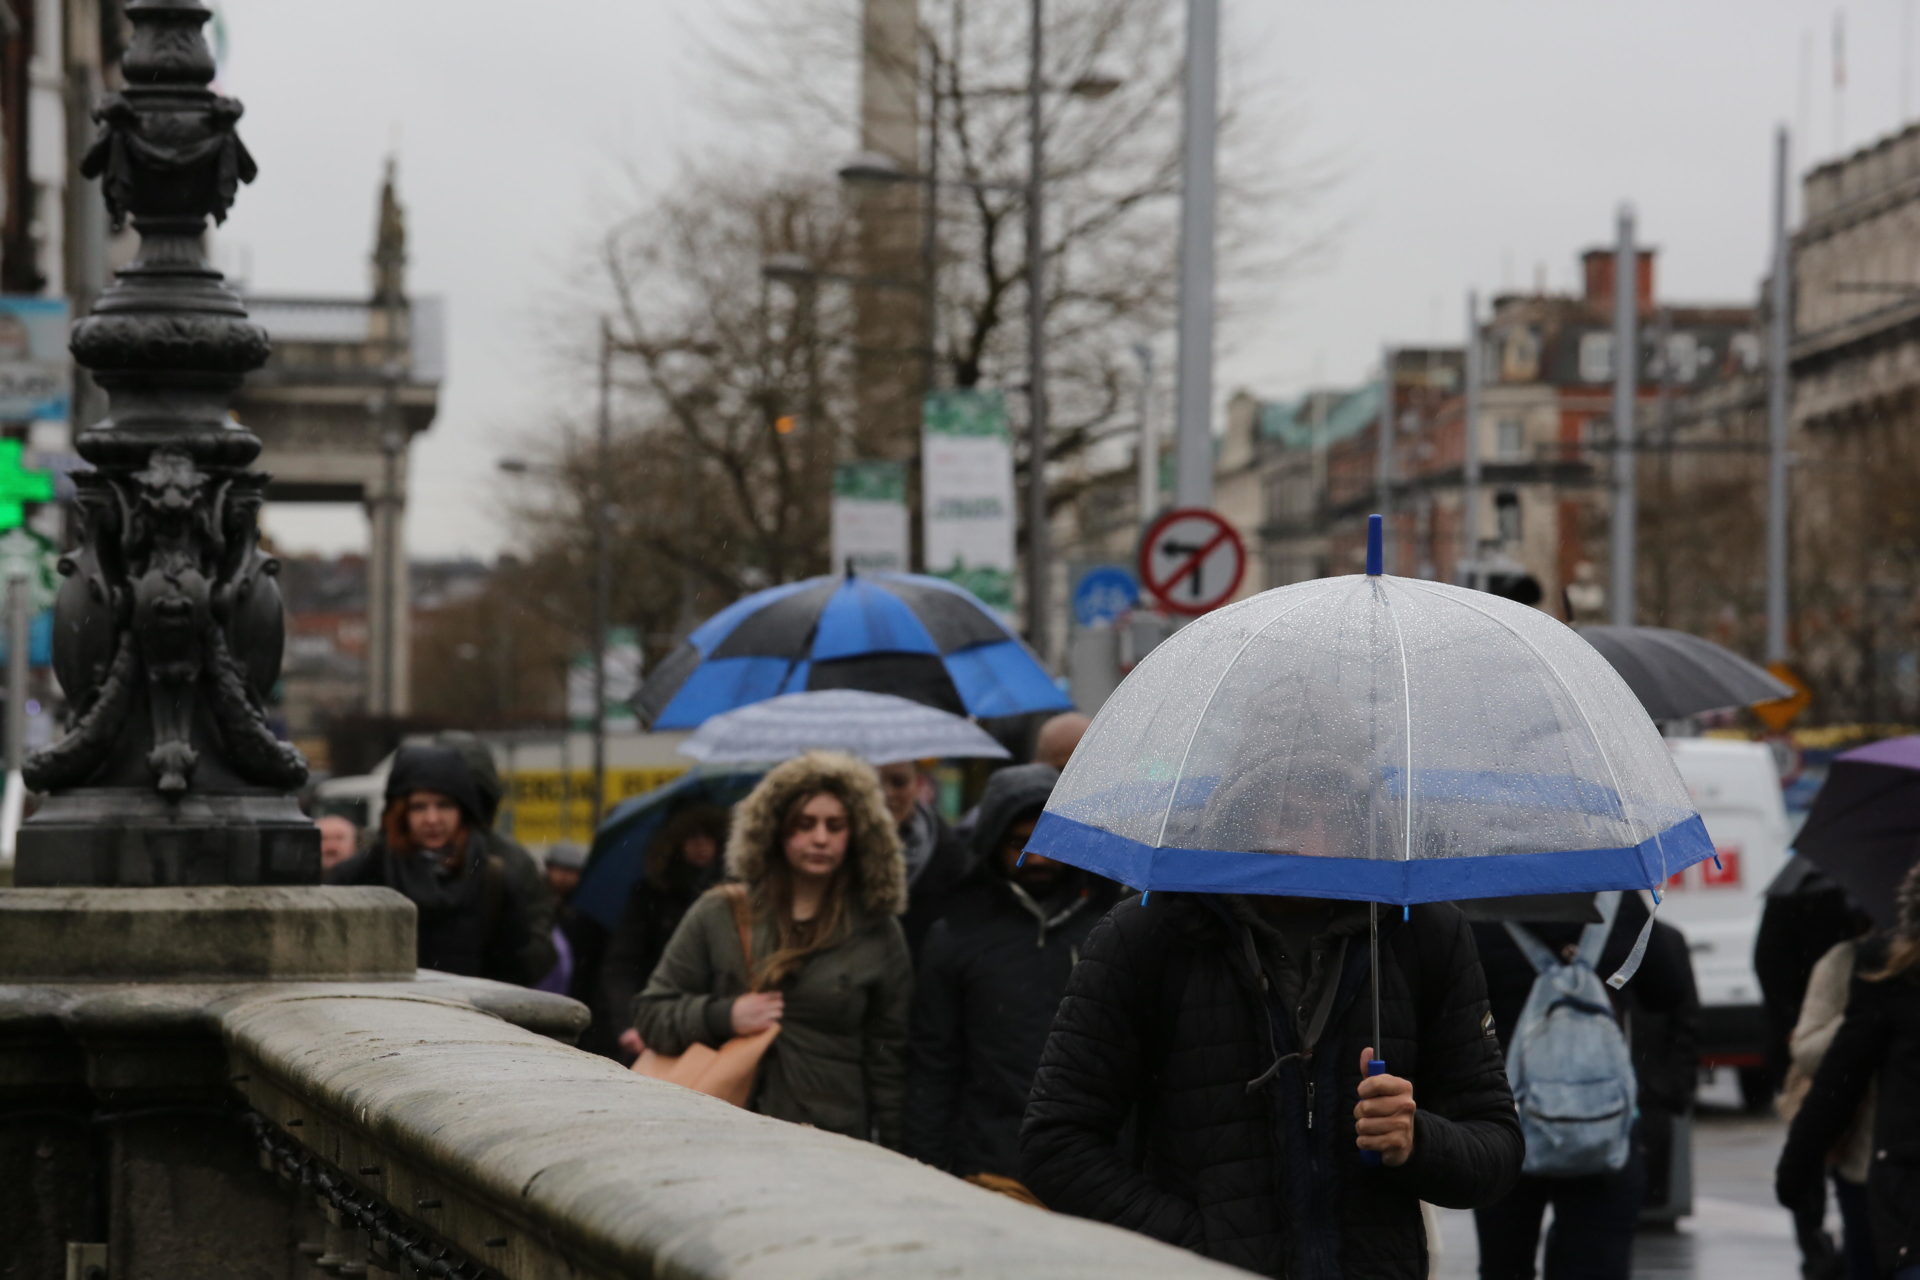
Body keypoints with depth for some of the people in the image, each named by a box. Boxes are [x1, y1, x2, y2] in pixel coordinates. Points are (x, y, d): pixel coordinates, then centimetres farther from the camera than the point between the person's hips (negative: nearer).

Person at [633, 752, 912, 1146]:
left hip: (834, 1144, 0)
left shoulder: (878, 934, 10)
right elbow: (649, 1013, 11)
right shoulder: (719, 916, 10)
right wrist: (722, 1017, -8)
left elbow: (888, 1059, 9)